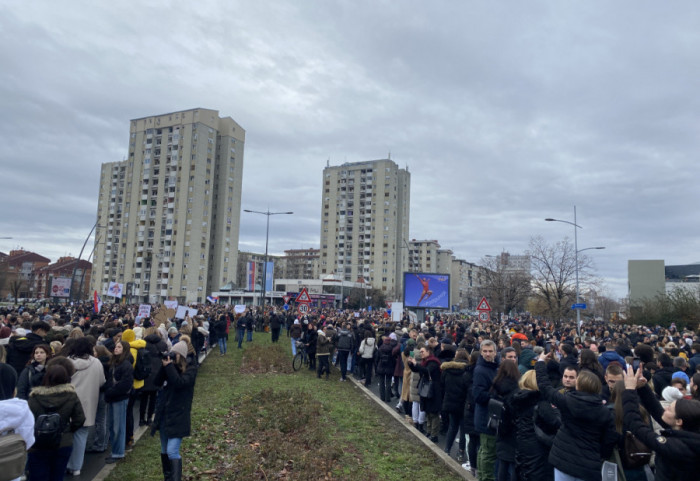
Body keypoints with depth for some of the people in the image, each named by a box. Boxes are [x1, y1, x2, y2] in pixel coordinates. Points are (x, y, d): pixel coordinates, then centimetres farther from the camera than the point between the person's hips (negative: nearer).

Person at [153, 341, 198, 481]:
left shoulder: (190, 368, -9)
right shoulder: (171, 367, 6)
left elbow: (180, 383, -25)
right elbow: (157, 383, -1)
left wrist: (169, 366, -21)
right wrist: (164, 366, -12)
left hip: (178, 416, -6)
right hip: (164, 414, 6)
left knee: (172, 451, -13)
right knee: (164, 451, 17)